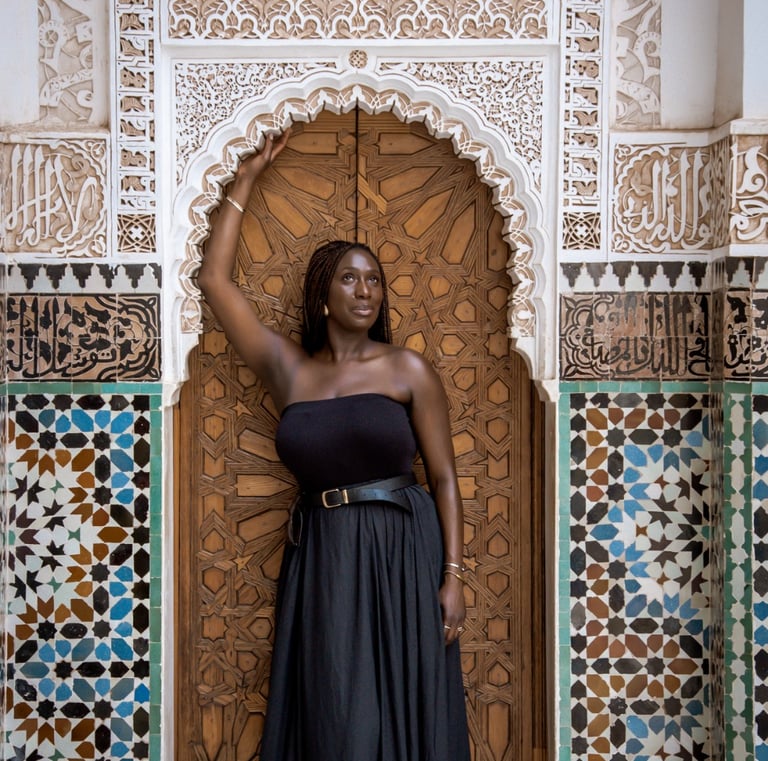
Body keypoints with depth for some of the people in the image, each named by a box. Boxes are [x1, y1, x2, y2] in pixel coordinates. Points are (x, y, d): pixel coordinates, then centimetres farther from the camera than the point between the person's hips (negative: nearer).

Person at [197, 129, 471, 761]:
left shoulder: (408, 370, 1)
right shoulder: (289, 370, 7)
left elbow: (444, 477, 1)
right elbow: (215, 280, 8)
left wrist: (452, 576, -8)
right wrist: (245, 182, 11)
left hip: (403, 554, -2)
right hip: (320, 559, 2)